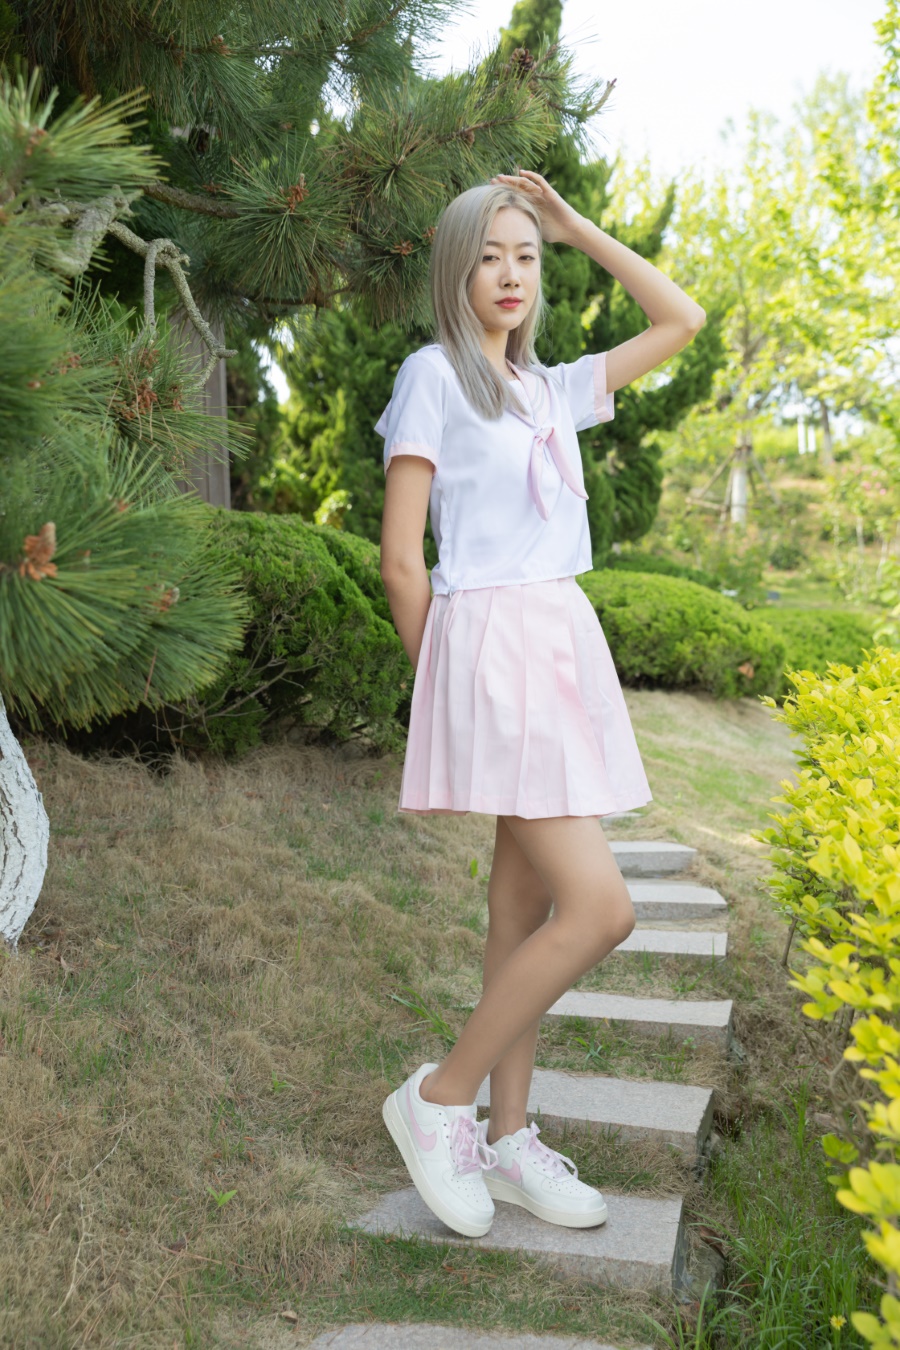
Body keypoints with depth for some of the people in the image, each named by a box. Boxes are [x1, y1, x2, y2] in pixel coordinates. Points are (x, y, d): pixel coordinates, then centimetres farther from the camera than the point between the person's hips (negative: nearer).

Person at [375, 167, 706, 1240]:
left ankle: (507, 1139, 20)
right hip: (492, 637, -7)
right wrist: (444, 679, -2)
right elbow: (401, 562, -6)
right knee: (598, 909, -14)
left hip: (567, 640, 7)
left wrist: (578, 228, 21)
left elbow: (680, 319, 25)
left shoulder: (552, 388, 18)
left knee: (527, 903, 9)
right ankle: (438, 1099, 3)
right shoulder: (432, 375, -2)